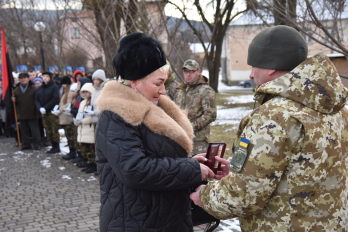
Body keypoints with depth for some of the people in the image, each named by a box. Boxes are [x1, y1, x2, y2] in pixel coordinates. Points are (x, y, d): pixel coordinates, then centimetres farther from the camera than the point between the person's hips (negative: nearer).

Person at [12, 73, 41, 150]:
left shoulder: (33, 88, -2)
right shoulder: (16, 90, 11)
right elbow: (16, 101, 18)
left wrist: (37, 111, -15)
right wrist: (14, 100, -6)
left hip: (32, 114, -4)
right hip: (21, 114, 4)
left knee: (34, 130, 0)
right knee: (24, 130, 10)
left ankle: (36, 144, 8)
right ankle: (26, 144, 19)